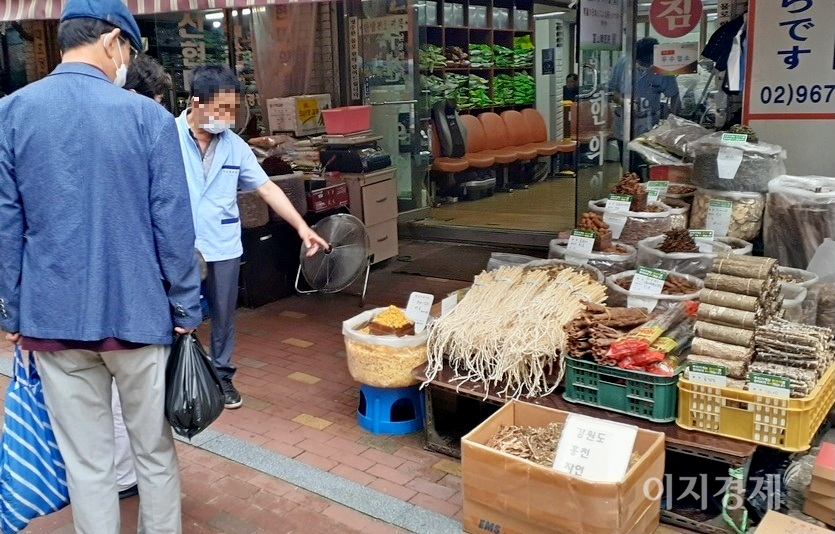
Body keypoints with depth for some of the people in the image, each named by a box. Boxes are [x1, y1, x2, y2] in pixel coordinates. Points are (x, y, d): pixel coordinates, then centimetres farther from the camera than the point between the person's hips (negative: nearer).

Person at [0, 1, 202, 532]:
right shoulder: (149, 116, -8)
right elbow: (174, 226, -7)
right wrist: (186, 309, 2)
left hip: (54, 317, 2)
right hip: (137, 312, -2)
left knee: (87, 463, 12)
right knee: (155, 452, 15)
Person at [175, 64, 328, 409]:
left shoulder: (235, 146, 2)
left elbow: (266, 188, 4)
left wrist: (301, 227, -3)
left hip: (224, 249, 4)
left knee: (224, 317, 15)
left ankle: (222, 376, 32)